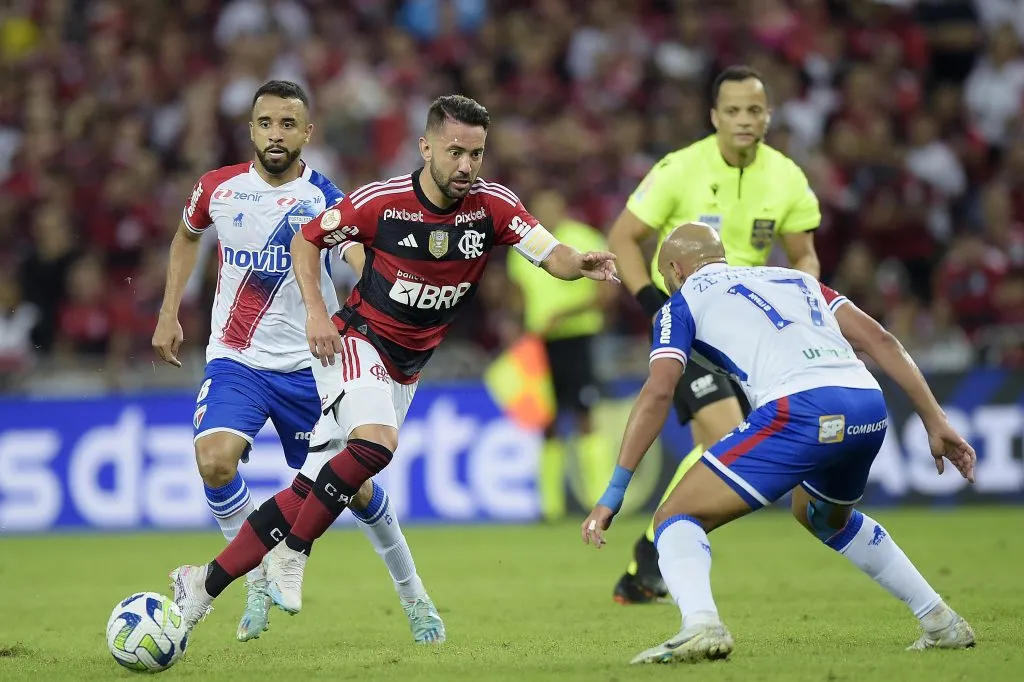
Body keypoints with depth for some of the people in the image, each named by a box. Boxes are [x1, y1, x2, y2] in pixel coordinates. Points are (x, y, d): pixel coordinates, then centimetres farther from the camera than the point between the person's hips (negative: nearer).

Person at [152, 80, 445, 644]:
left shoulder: (323, 199, -10)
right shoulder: (218, 188, -1)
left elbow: (364, 262, -26)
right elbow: (186, 236, 21)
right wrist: (168, 314, 16)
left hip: (306, 365, -1)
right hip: (235, 360, 1)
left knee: (352, 484, 4)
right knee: (214, 459, -25)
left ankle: (413, 595, 27)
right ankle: (259, 583, -4)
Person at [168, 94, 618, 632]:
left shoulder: (491, 206, -11)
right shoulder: (380, 202, -16)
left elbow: (552, 256, -19)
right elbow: (306, 240, -2)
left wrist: (582, 264, -41)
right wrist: (316, 312, -14)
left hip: (407, 366, 4)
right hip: (357, 341, -4)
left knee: (311, 489, 1)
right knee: (376, 442, -32)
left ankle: (204, 583, 11)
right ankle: (291, 554, -15)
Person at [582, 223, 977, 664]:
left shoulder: (684, 302, 18)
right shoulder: (795, 279, 32)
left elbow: (658, 393, 4)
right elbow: (880, 341, 21)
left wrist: (613, 493, 2)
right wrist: (936, 423, 21)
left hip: (800, 411, -6)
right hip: (870, 410, 6)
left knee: (676, 517, 4)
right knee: (827, 519, 37)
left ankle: (700, 624, -25)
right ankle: (943, 624, 34)